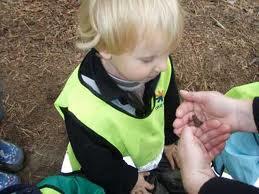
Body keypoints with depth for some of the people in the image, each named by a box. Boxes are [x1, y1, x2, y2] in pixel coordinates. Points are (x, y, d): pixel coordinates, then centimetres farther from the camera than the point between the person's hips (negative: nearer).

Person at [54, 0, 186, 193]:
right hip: (115, 171, -4)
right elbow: (94, 161, -22)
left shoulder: (159, 67, -27)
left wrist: (169, 139, 11)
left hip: (156, 149, 5)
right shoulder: (83, 110, -42)